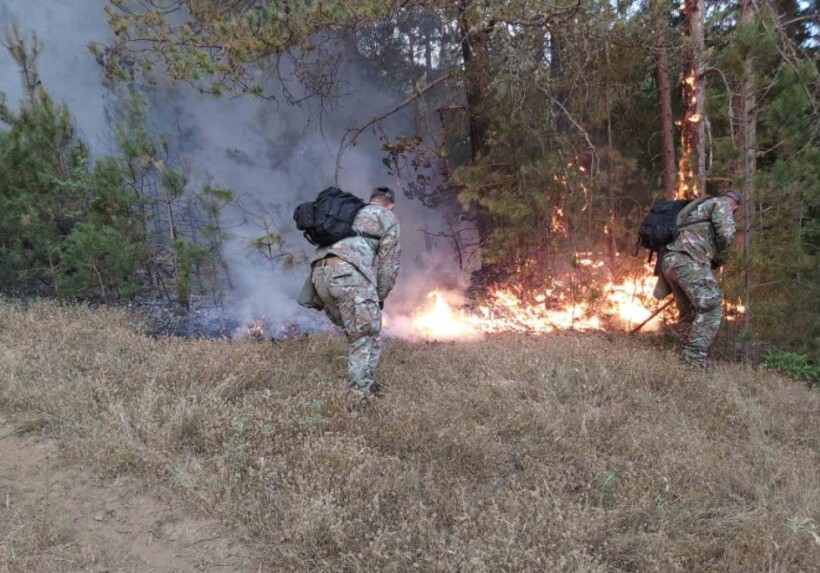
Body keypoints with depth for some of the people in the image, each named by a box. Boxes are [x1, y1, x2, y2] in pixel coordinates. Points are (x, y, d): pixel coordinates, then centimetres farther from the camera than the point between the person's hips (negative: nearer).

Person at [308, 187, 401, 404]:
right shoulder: (388, 218, 19)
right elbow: (389, 262, 10)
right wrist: (380, 296, 18)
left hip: (320, 272, 7)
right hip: (349, 272, -7)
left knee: (355, 332, 21)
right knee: (366, 337, 0)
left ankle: (362, 383, 25)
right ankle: (357, 394, -6)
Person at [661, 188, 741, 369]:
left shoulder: (699, 208, 36)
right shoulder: (721, 204, 10)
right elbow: (726, 234, -5)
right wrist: (721, 259, 12)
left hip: (671, 262, 9)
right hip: (688, 260, -9)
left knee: (690, 314, 12)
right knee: (710, 308, -13)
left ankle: (689, 361, 8)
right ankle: (694, 363, -22)